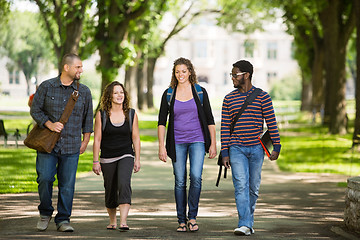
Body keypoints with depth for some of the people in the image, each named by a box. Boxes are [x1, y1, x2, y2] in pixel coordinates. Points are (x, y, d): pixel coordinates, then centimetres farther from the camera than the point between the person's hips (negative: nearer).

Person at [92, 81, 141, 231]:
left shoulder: (131, 114, 3)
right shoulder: (101, 115, -1)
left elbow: (135, 138, 7)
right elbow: (97, 139, 1)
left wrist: (137, 159, 4)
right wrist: (95, 161, -2)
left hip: (126, 156, -1)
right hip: (107, 159, 1)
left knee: (124, 184, -22)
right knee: (110, 191, 8)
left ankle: (123, 221, -28)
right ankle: (112, 221, 28)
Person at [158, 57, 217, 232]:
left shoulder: (200, 92, 2)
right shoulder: (168, 94, 3)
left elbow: (209, 119, 5)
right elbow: (161, 121, 4)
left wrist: (213, 144, 1)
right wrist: (161, 146, -3)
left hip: (197, 141, -1)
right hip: (177, 142, 1)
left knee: (196, 176, -17)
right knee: (180, 182, 2)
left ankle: (192, 217, -3)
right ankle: (181, 221, 11)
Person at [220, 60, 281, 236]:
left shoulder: (262, 97, 1)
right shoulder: (229, 99, 6)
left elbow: (271, 123, 0)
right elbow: (225, 127, 5)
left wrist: (276, 147, -6)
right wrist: (225, 153, 0)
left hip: (256, 148, 0)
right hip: (236, 149, 0)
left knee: (253, 188, 8)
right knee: (241, 186, -12)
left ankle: (248, 220, 23)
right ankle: (245, 225, -16)